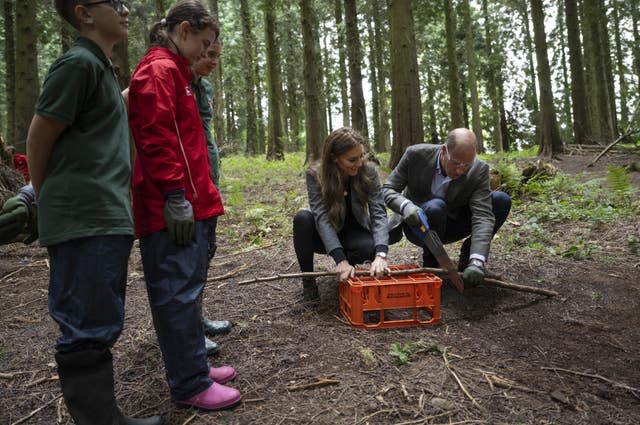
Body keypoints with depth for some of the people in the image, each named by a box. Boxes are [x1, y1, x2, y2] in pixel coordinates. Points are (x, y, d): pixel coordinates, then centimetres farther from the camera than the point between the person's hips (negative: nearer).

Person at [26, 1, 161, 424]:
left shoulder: (102, 68, 18)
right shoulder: (78, 62, -9)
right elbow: (38, 139, -8)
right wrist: (55, 206, 4)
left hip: (107, 219, 9)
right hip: (85, 222, -9)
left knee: (102, 326, 14)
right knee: (88, 330, -3)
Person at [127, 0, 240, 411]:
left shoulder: (176, 73, 22)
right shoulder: (159, 71, -8)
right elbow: (157, 139, -18)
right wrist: (176, 196, -21)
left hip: (191, 204, 10)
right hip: (173, 208, -10)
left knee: (188, 288, 15)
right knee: (178, 291, -4)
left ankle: (194, 366, 27)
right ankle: (191, 385, 6)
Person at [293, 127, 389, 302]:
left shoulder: (368, 171, -18)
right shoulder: (315, 175, -23)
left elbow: (379, 213, -25)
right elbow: (322, 217, -33)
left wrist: (380, 254, -42)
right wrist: (341, 260, -46)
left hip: (353, 234, 1)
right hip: (324, 236, -1)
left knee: (370, 247, -33)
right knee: (303, 217, -33)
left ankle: (349, 273, 3)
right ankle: (308, 279, -12)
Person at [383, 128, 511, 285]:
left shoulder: (479, 169, -19)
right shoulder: (416, 155, -21)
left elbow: (482, 216, -26)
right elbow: (387, 189, -15)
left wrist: (477, 262, -40)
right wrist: (406, 206, -39)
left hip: (450, 223, 2)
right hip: (417, 223, -2)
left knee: (502, 200, -16)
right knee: (435, 207, -37)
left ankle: (468, 257, 0)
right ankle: (430, 261, -9)